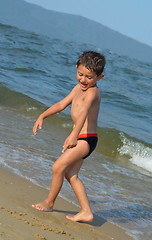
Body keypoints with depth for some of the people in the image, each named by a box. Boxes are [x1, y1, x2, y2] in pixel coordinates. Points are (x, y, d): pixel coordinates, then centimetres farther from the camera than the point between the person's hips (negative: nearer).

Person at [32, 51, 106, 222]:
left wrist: (74, 134, -50)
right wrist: (42, 116, 6)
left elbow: (84, 112, -36)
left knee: (58, 167, -10)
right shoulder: (79, 88, 11)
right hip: (79, 138, 10)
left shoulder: (92, 92, -20)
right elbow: (62, 104, 16)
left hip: (86, 138, -10)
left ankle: (49, 203, 8)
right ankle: (86, 212, 12)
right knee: (70, 174, 11)